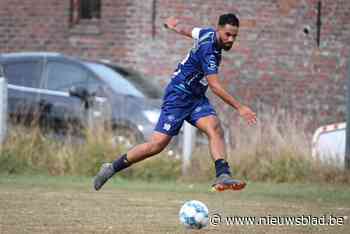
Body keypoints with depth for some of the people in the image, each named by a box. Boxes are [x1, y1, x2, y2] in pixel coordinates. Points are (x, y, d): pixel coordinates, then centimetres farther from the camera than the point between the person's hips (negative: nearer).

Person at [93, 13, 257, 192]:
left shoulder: (208, 33, 2)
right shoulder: (208, 50, -26)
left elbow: (188, 30, 24)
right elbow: (215, 86, -29)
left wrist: (175, 26, 47)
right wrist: (239, 108, -31)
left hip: (196, 97, 9)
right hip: (178, 97, -9)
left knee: (215, 128, -18)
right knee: (158, 144, -10)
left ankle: (223, 175, -31)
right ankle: (112, 167, 4)